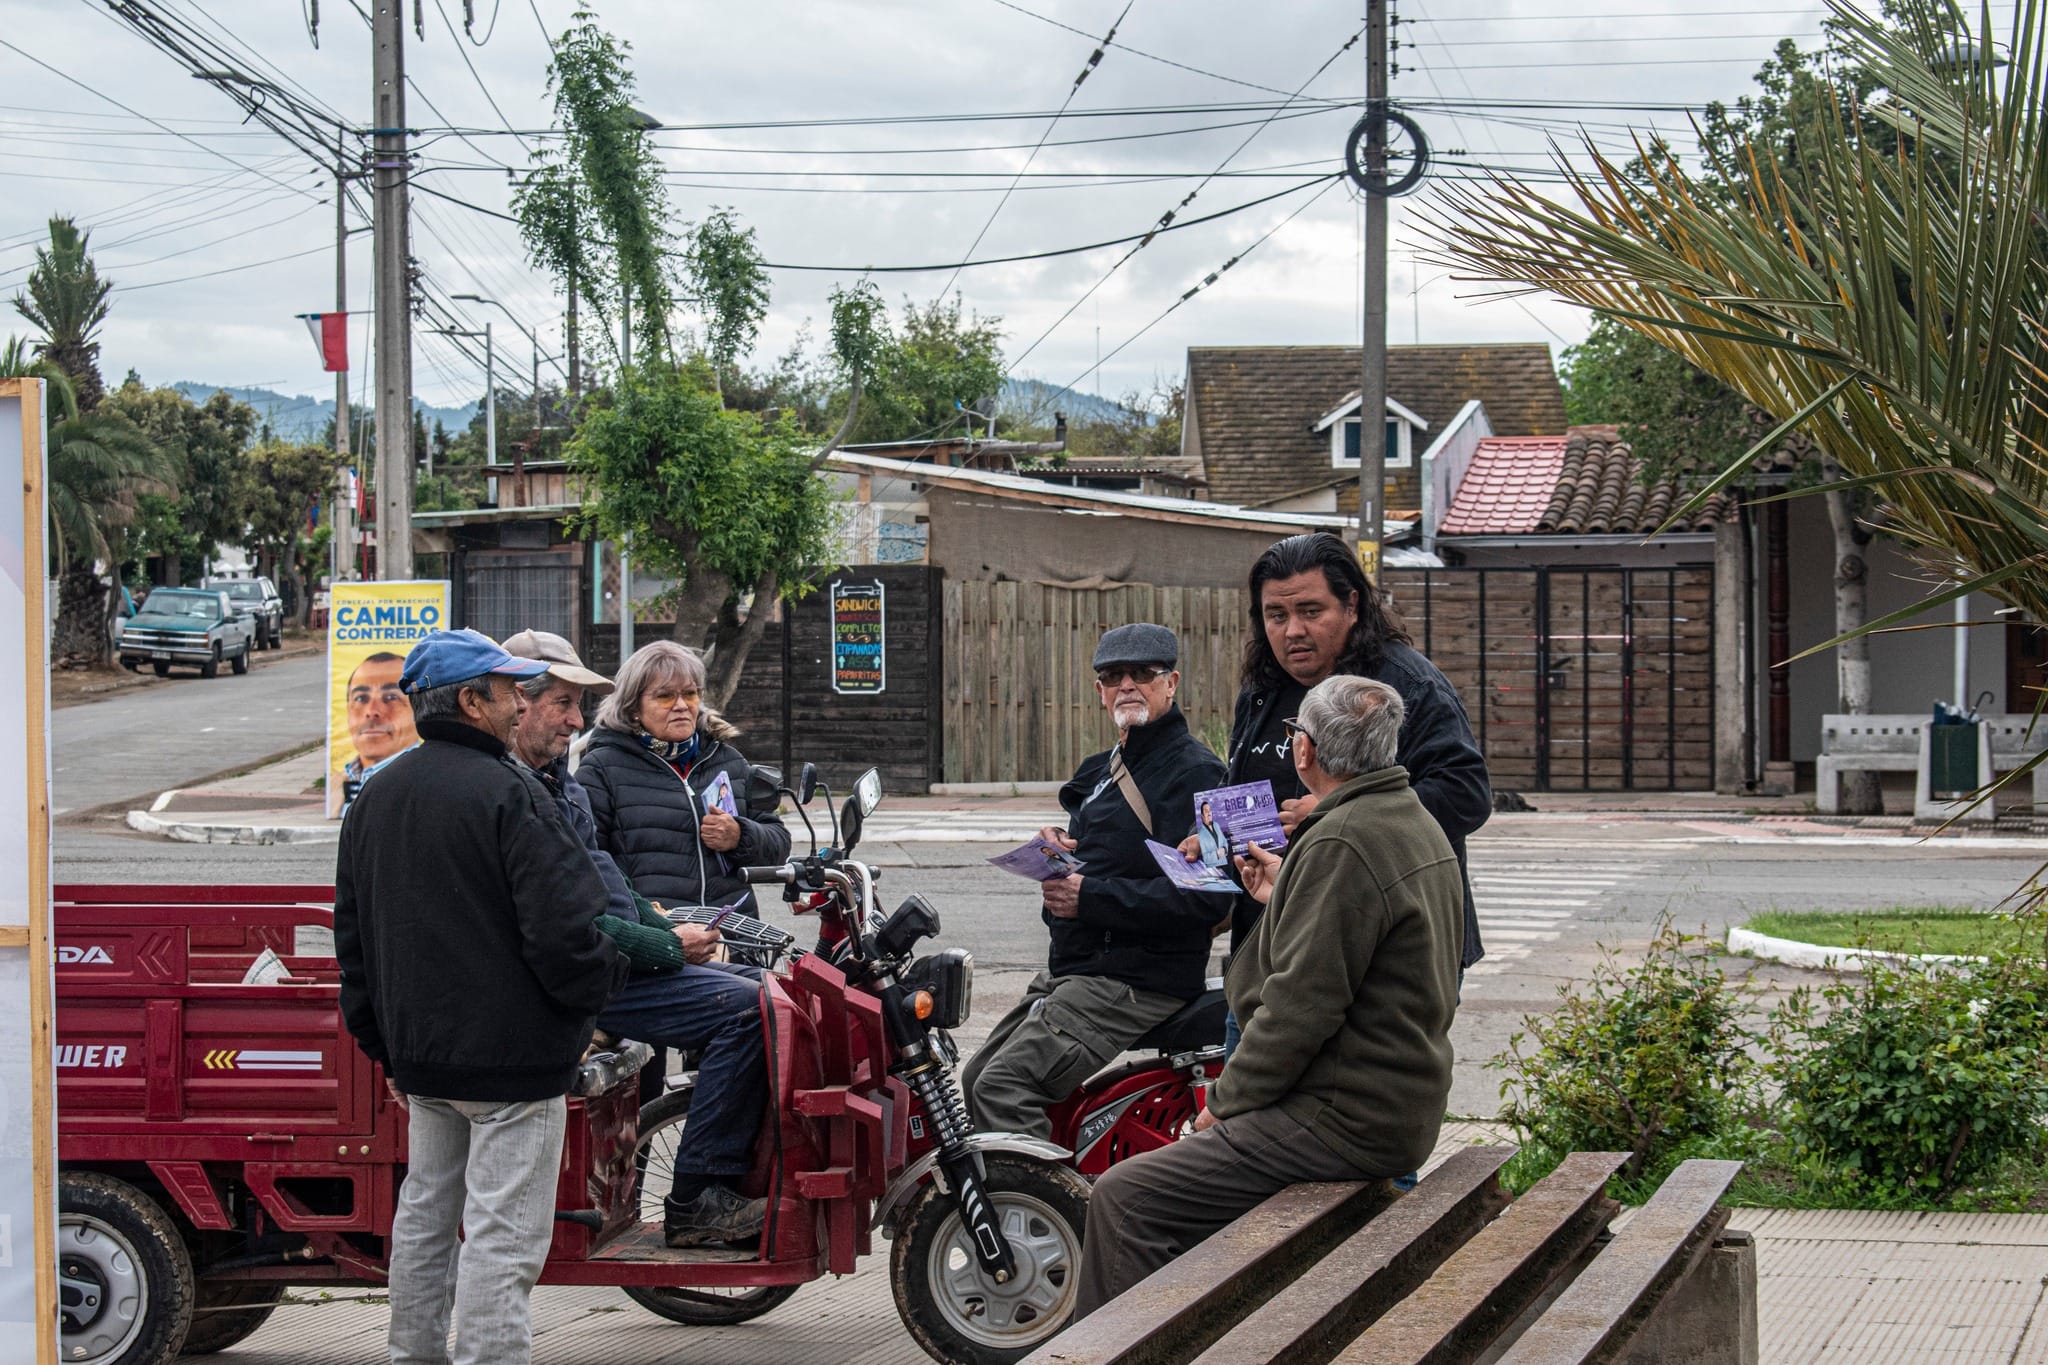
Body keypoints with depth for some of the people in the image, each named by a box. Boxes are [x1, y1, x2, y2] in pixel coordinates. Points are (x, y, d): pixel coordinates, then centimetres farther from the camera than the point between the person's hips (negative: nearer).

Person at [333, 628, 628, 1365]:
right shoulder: (507, 794, -16)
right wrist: (604, 980, -1)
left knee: (425, 1212, 20)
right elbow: (563, 928, -21)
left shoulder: (374, 798, 11)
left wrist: (384, 1045, 22)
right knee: (503, 1231, -6)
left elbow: (353, 937, 16)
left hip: (420, 1052, 8)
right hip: (512, 1055, -8)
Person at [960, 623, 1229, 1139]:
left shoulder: (1194, 771, -11)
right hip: (1069, 970, 10)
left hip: (1138, 981, -10)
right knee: (976, 1082, 12)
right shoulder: (1101, 769, 20)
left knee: (1004, 1086, -23)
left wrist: (1091, 897, -23)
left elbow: (1205, 897, -23)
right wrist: (1052, 850, 3)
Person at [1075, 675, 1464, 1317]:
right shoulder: (1419, 826, 13)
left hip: (1344, 1121, -11)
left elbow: (1302, 1005, -22)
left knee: (1125, 1197, -10)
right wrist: (1283, 899, 28)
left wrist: (1227, 1101, -11)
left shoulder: (1341, 843, -20)